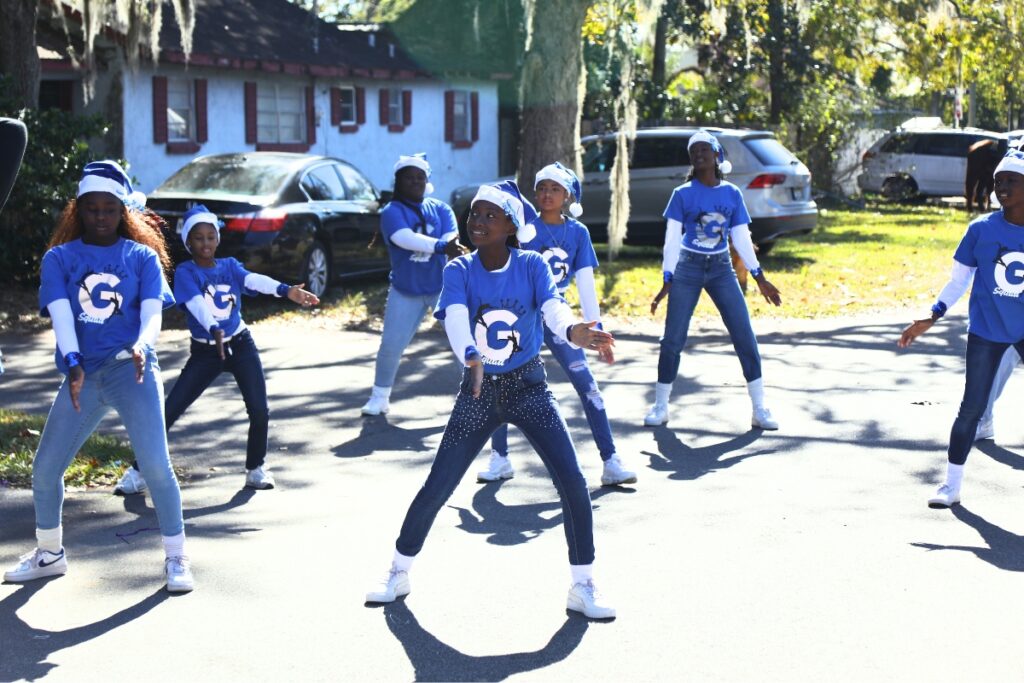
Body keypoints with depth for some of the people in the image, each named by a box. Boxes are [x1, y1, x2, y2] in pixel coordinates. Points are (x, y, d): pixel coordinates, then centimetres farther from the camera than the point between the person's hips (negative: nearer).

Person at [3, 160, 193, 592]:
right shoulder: (59, 258, 8)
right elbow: (60, 313, -6)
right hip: (82, 375, 3)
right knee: (44, 470, 5)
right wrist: (73, 362, -23)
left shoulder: (143, 257, 6)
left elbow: (153, 312, -7)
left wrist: (141, 346, -29)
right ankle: (49, 554, 28)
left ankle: (176, 558, 1)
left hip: (132, 369, -2)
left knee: (155, 464, -14)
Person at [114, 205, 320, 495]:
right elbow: (197, 304, -27)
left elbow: (255, 280, -17)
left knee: (259, 411, -7)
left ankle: (256, 469, 15)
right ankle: (139, 471, 6)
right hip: (205, 352, -2)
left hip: (240, 345, 2)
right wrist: (215, 330, -48)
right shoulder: (185, 273, -7)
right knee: (169, 412, -6)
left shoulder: (230, 266, 4)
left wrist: (286, 290, -39)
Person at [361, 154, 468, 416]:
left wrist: (454, 248, -40)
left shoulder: (441, 209, 2)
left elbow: (451, 240, -15)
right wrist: (441, 246, -45)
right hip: (405, 291, -1)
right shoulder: (392, 212, -9)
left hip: (443, 287, 2)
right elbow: (405, 239, -30)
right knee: (390, 346, 1)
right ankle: (379, 397, 21)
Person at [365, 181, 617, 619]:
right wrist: (470, 356, -51)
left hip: (528, 388, 0)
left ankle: (583, 587, 5)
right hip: (478, 392, 1)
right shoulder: (459, 271, -9)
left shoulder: (532, 266, -9)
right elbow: (455, 318, -28)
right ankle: (398, 574, 24)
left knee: (573, 485, -12)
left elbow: (553, 308, -28)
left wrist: (573, 332, -52)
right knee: (435, 489, 2)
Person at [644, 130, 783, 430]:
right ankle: (660, 407, 11)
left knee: (745, 337, -2)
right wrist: (667, 280, -11)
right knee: (673, 339, -3)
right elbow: (672, 239, -5)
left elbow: (742, 238, 7)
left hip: (722, 269, 2)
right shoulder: (683, 194, -4)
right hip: (688, 268, -2)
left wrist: (760, 278, 6)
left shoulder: (732, 194, 2)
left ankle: (760, 409, 5)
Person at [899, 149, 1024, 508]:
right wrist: (930, 319, -7)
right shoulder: (981, 229, -6)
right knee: (972, 407, 1)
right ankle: (952, 484, 12)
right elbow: (958, 280, 1)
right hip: (986, 332, 0)